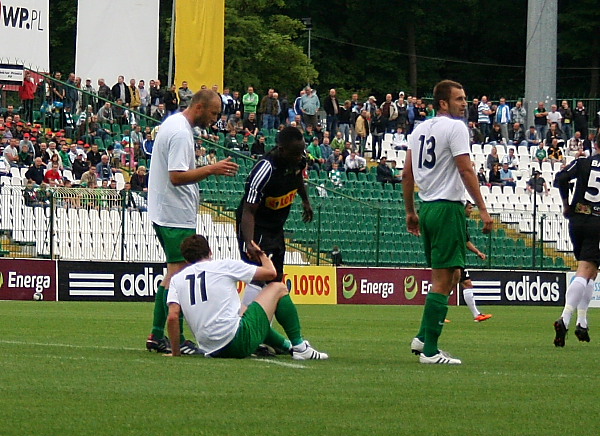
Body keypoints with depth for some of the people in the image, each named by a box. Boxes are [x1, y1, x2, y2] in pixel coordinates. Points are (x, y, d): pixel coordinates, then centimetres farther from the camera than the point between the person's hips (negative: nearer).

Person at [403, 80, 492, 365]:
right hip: (448, 208, -9)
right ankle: (429, 350, -7)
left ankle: (423, 338, 15)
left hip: (427, 207, 9)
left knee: (450, 276, 19)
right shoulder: (455, 127, -9)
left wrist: (410, 212, 23)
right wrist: (483, 210, -14)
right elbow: (466, 171, -15)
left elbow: (407, 174, 17)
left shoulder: (419, 130, 15)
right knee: (443, 280, -6)